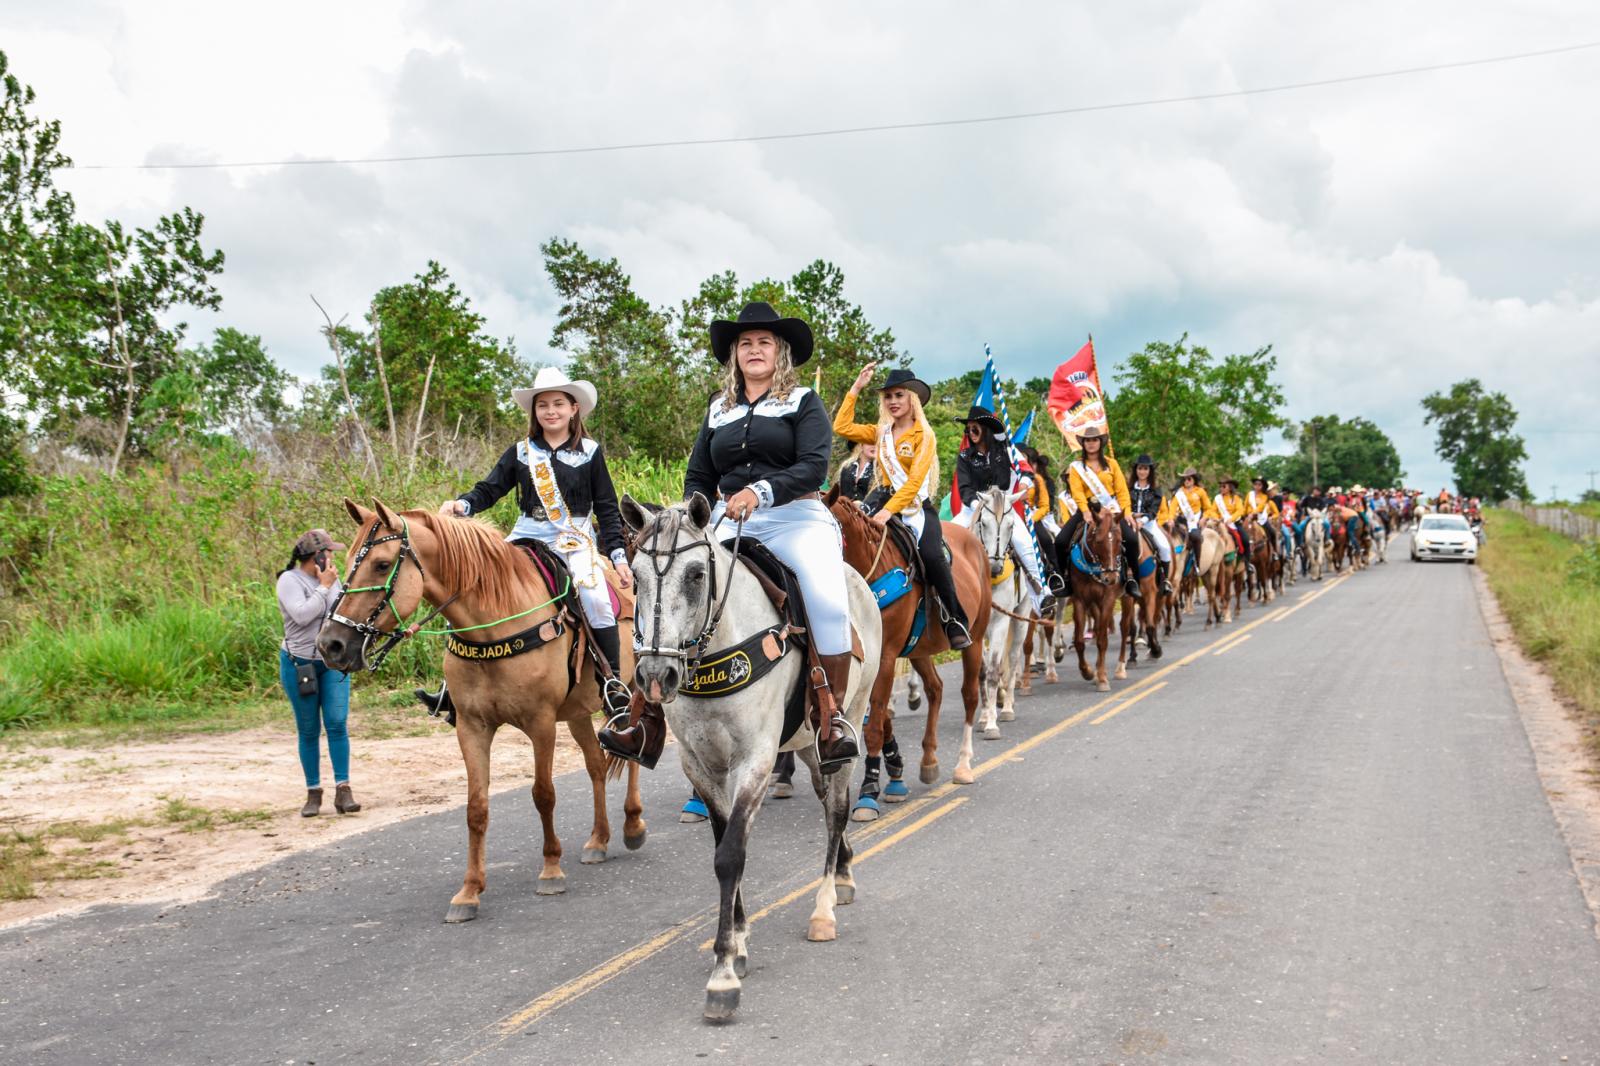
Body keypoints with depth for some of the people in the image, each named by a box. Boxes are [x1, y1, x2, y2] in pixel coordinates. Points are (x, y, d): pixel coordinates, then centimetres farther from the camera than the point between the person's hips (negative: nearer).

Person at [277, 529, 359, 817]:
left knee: (337, 723, -9)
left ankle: (343, 789, -10)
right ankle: (313, 792, 12)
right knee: (309, 730, 3)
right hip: (299, 664, -3)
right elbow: (301, 615, -23)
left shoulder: (332, 579, 8)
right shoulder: (289, 581, -9)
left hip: (333, 662, 3)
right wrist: (324, 587, -16)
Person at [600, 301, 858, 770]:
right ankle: (649, 722, -12)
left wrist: (761, 492, -22)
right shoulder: (718, 410, 21)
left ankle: (831, 716, -14)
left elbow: (813, 467, -7)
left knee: (829, 602, -30)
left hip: (794, 518, -4)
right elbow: (698, 477, 22)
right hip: (728, 522, 4)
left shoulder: (804, 402, 7)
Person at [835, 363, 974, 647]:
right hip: (884, 498, 5)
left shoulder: (924, 435, -2)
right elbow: (841, 427, 6)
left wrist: (889, 511, -24)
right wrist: (856, 388, 6)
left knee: (931, 555, -28)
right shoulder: (881, 432, 15)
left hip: (916, 504, -5)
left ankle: (956, 621, -14)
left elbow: (914, 481, -13)